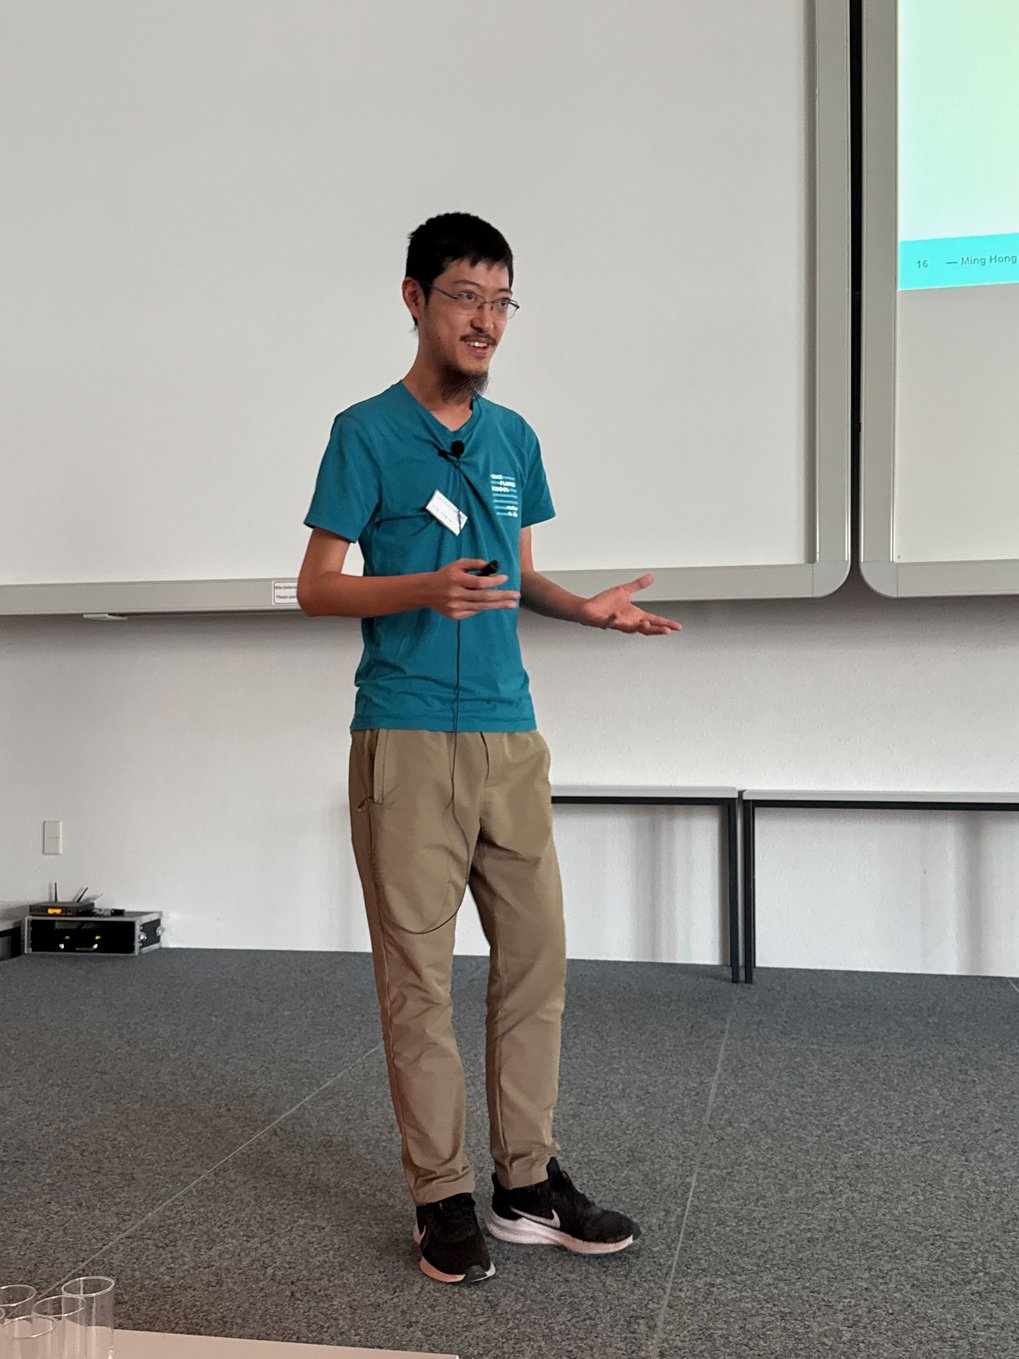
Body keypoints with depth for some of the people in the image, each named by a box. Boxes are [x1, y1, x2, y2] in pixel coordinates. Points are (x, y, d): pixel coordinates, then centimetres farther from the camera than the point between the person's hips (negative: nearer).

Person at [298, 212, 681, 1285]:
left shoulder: (513, 437, 15)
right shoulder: (366, 433, -2)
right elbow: (316, 587, -3)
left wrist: (585, 607, 3)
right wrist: (426, 591, -20)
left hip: (510, 734, 6)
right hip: (408, 741, -5)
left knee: (535, 958, 8)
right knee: (418, 974, 1)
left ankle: (527, 1184, 22)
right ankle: (441, 1198, 15)